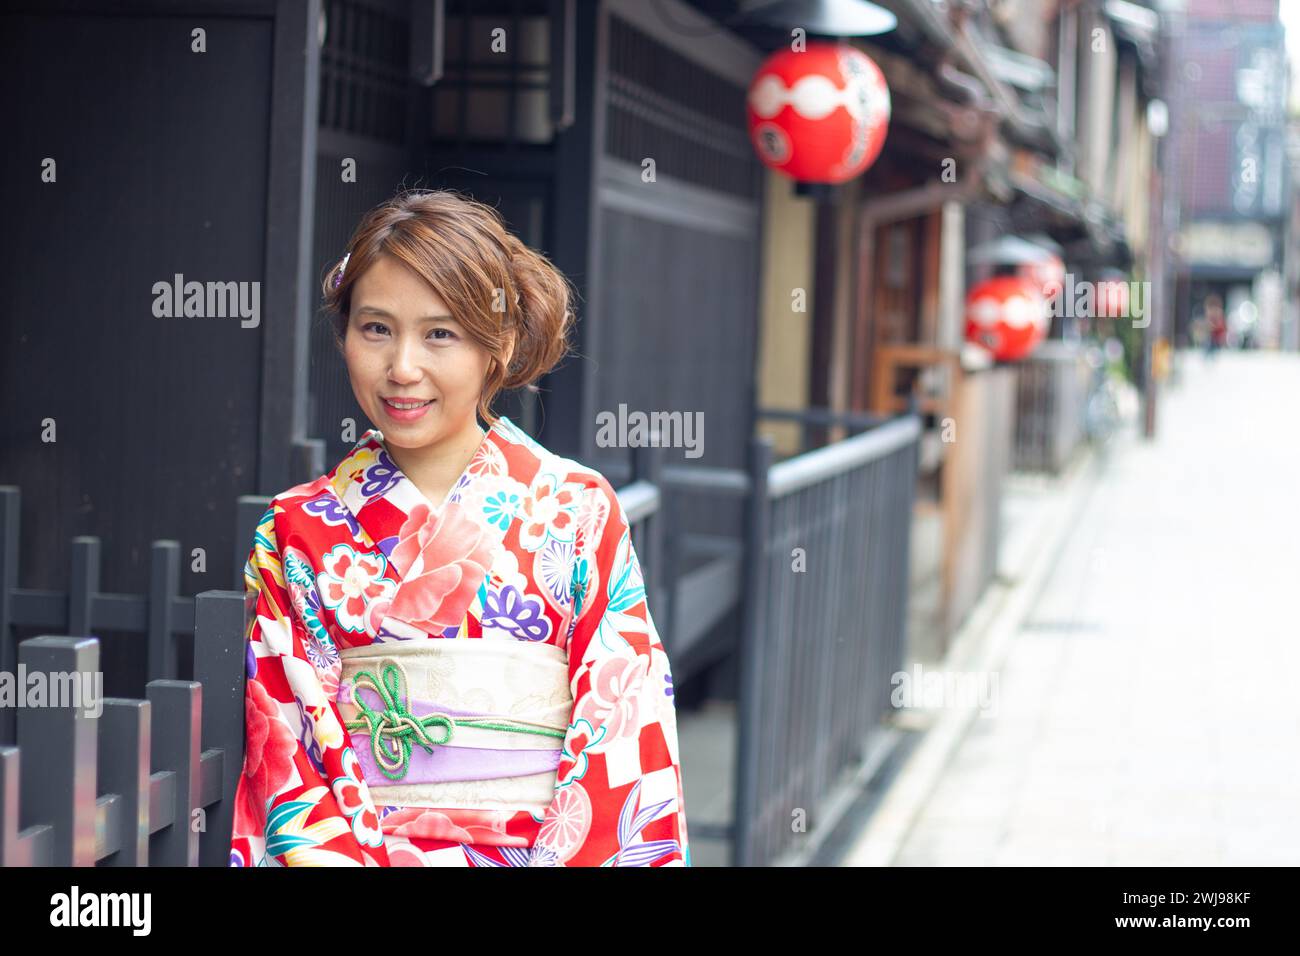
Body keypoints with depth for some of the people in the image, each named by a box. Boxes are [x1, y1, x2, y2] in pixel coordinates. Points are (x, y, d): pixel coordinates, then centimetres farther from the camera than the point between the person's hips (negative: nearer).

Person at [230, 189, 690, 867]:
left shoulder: (579, 508, 6)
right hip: (356, 851, 0)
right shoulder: (294, 531, 9)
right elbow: (285, 749, 4)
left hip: (544, 851, 0)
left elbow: (623, 733, 1)